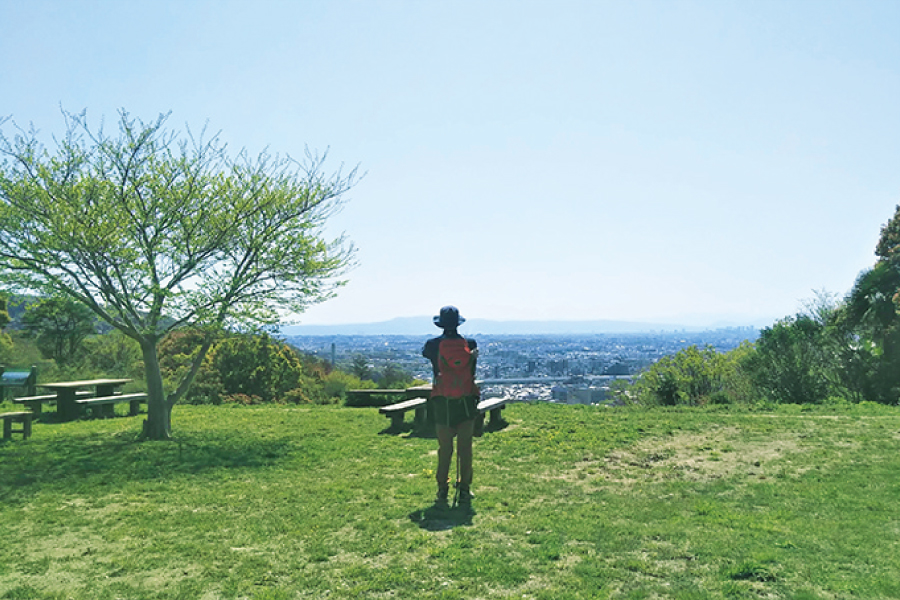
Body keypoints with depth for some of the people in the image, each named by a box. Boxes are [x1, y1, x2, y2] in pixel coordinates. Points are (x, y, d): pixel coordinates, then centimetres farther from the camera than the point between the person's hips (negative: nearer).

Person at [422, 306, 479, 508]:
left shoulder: (434, 345, -6)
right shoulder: (470, 345, -2)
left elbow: (425, 353, 18)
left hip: (443, 404, -1)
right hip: (467, 402, 1)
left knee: (444, 449, 7)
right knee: (465, 449, 8)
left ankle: (442, 491, 8)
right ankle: (464, 491, 13)